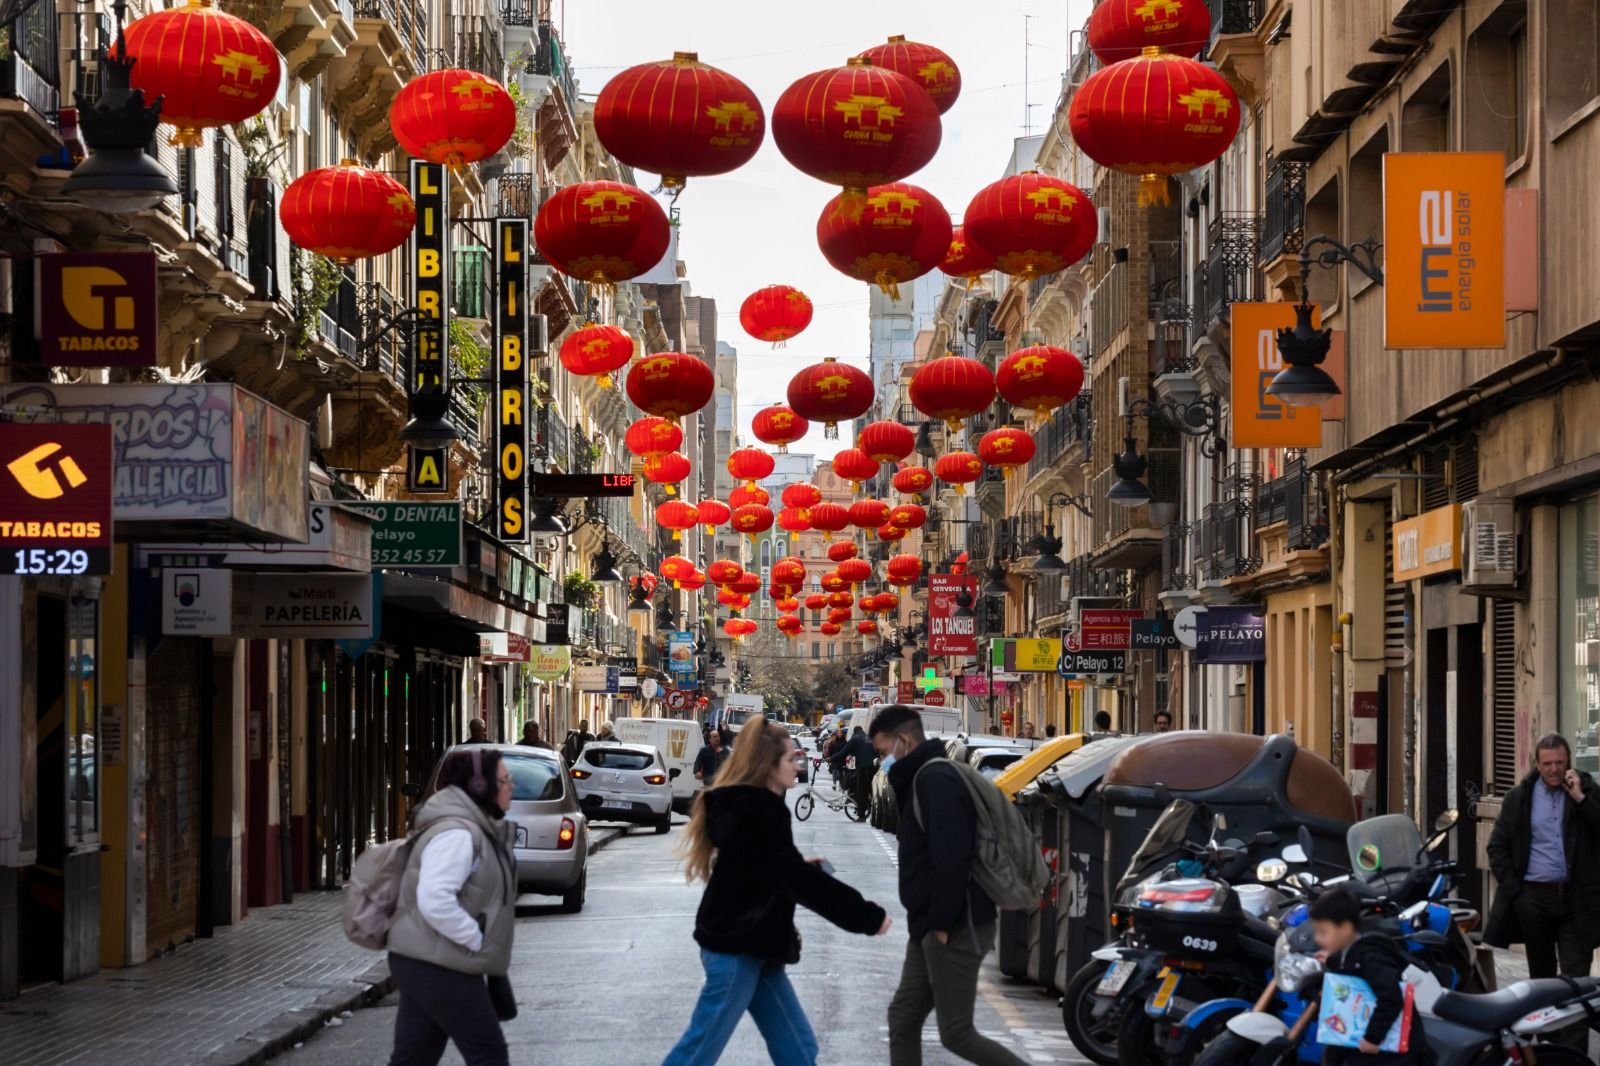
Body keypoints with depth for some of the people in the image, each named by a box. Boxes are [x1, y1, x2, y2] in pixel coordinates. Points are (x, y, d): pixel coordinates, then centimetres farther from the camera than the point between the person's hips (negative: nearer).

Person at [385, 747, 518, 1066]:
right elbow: (435, 901, -28)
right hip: (438, 967, -10)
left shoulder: (474, 828, 14)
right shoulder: (456, 833, -19)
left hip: (426, 963, 10)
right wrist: (477, 940, -20)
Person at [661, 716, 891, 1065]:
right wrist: (866, 916, -20)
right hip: (736, 948, -10)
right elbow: (797, 879, -23)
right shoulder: (760, 811, -18)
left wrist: (803, 868, 9)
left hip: (749, 945, 10)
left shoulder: (744, 804, 11)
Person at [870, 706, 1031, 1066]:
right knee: (903, 1017, 11)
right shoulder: (923, 779, 18)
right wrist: (928, 923, 15)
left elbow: (952, 856, -24)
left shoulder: (935, 779, -15)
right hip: (930, 926, 10)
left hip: (955, 928, -10)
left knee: (957, 1034, -5)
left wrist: (942, 923, -21)